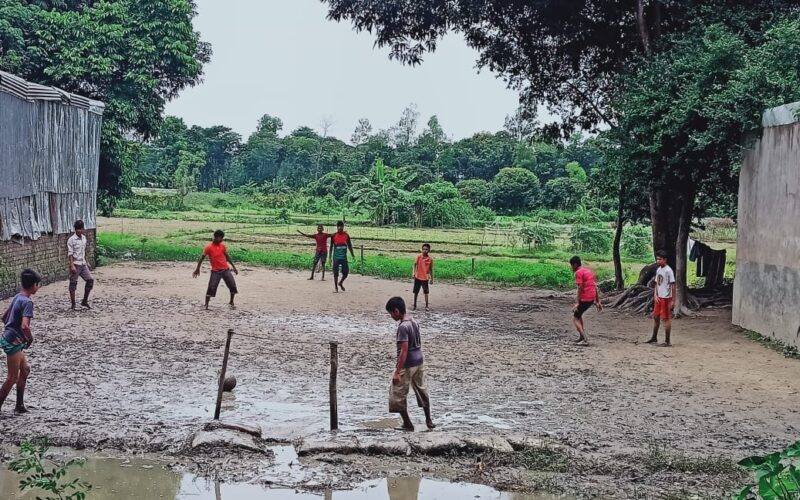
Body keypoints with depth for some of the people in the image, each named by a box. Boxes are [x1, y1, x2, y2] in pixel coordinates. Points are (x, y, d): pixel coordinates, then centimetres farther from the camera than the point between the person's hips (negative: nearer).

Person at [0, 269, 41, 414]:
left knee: (25, 369, 17)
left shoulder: (17, 297, 8)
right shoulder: (27, 302, -20)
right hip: (13, 342, -9)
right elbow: (24, 326, -31)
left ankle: (20, 406, 22)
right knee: (13, 377, 0)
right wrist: (30, 339, -13)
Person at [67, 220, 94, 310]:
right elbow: (70, 254, -14)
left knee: (90, 279, -1)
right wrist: (72, 265, -21)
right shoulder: (71, 240, -11)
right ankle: (73, 305, 7)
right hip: (75, 264, -7)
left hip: (83, 264, 7)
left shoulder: (84, 238, 10)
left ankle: (84, 301, 11)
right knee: (73, 284, 0)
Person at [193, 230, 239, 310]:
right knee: (211, 287, -10)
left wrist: (234, 267, 16)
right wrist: (197, 269, -3)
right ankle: (206, 305, 1)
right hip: (215, 271, -4)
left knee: (233, 286, 1)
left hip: (226, 270, 4)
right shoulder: (208, 247, -11)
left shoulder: (222, 246, 3)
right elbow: (202, 258, -5)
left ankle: (231, 302, 20)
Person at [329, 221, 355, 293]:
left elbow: (349, 246, 11)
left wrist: (353, 255, 7)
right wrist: (330, 258, -3)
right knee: (336, 272, -3)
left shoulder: (346, 235, 3)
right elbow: (331, 247, 0)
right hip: (336, 257, -3)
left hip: (344, 257, 3)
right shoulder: (334, 236, -4)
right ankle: (336, 287, 8)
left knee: (346, 272, 2)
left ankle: (340, 283, 27)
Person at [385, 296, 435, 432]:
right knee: (421, 390, 21)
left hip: (407, 365, -9)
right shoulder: (414, 322, 5)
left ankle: (407, 424, 10)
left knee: (397, 395, 3)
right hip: (419, 361, 9)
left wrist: (397, 372, -22)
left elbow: (404, 350, -24)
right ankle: (429, 420, 30)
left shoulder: (403, 327, -21)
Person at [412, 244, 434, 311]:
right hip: (418, 277, 0)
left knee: (426, 292, 4)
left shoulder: (430, 259, -3)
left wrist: (431, 278, 6)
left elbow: (430, 269, 4)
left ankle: (426, 306, 13)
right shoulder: (419, 257, -7)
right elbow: (415, 264, -2)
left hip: (425, 278, 1)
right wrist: (413, 272, -14)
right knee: (416, 292, 8)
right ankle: (414, 305, 19)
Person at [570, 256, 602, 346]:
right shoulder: (589, 271, 18)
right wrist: (598, 302, 18)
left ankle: (585, 340, -14)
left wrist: (577, 303, -18)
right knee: (578, 314, 27)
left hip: (585, 298, -9)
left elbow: (580, 288, -17)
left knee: (575, 318, -1)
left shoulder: (579, 272, -8)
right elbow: (596, 288, 17)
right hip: (592, 298, 9)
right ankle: (581, 337, 23)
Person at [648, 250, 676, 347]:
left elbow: (673, 285, -15)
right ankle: (654, 338, 28)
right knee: (656, 317, 15)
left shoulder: (668, 270, -15)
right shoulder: (658, 270, 10)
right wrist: (655, 295, 1)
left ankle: (667, 341, 2)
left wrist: (673, 300, -16)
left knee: (666, 318, -4)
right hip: (658, 298, 8)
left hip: (666, 298, -8)